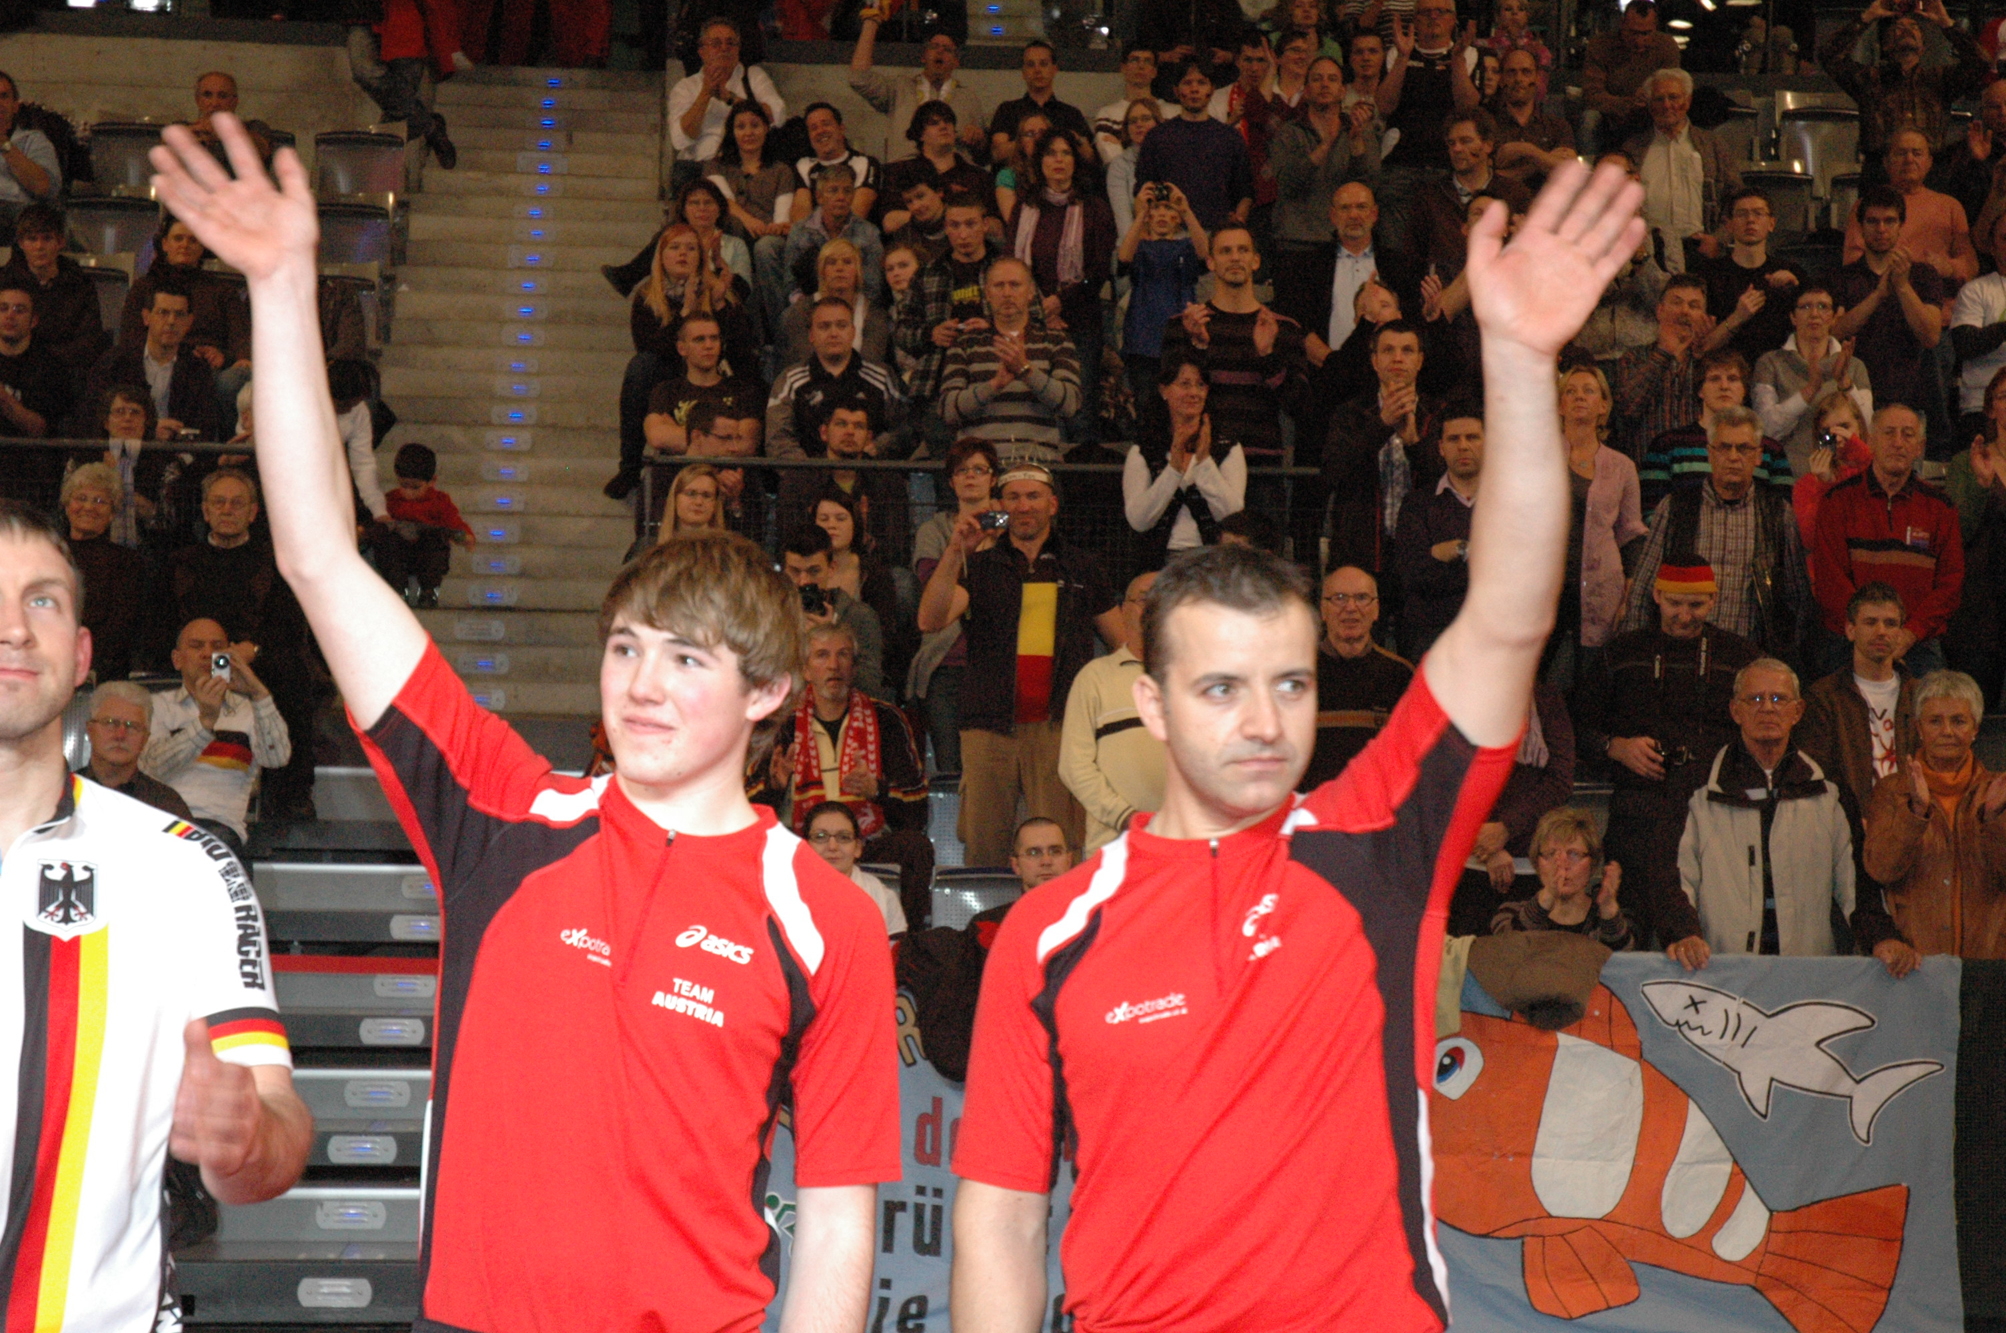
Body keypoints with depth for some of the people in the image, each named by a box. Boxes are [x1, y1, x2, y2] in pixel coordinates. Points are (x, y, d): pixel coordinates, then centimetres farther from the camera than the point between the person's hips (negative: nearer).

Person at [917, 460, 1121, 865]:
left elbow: (1124, 641, 21)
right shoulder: (979, 566, 13)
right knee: (982, 846, -2)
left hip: (1059, 727, 0)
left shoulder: (1082, 567, 16)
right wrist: (954, 553, -12)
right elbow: (930, 621, -4)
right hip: (989, 727, 0)